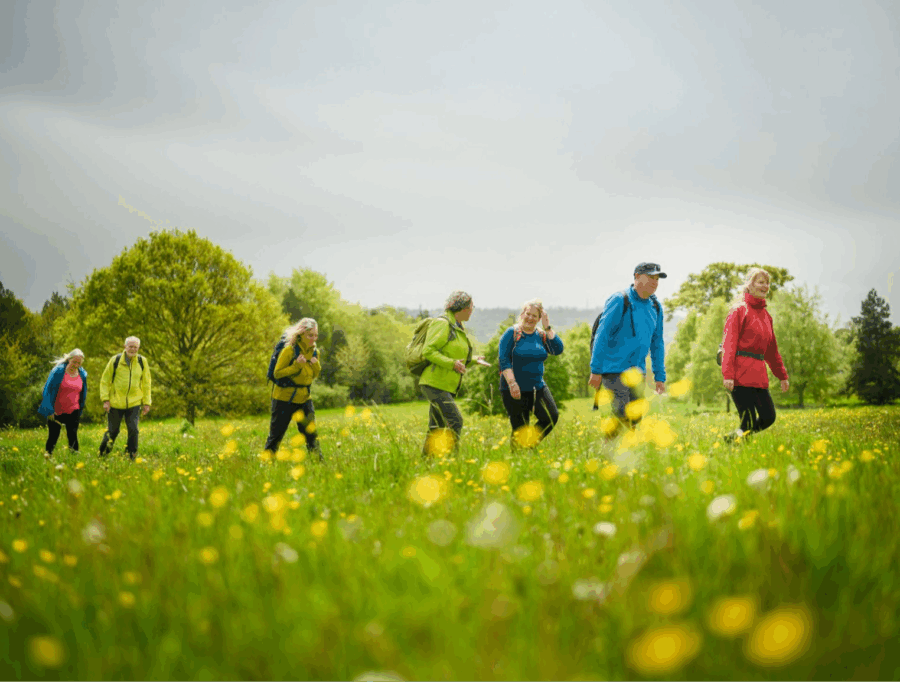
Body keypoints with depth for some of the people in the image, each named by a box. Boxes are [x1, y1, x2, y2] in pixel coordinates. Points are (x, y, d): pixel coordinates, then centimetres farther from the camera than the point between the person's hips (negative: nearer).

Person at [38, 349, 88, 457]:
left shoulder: (82, 374, 4)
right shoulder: (58, 371, -8)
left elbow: (83, 393, 16)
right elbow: (48, 390, -8)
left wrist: (80, 410, 15)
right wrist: (49, 410, -12)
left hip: (73, 412, 2)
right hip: (56, 412, -2)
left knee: (73, 436, -1)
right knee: (53, 436, 5)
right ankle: (47, 455, 18)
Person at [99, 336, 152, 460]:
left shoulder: (142, 362, 2)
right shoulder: (115, 360, -3)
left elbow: (146, 384, 10)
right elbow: (105, 381, 2)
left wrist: (146, 403, 7)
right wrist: (105, 399, -6)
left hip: (134, 403, 1)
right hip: (115, 403, -1)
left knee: (133, 430, -8)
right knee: (112, 431, 7)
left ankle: (131, 458, 5)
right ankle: (102, 455, 27)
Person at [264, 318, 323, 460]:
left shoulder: (314, 351, 4)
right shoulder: (289, 350, -14)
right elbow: (277, 373, -14)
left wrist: (316, 366, -8)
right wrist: (296, 366, -24)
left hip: (304, 398, 5)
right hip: (284, 397, -5)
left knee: (310, 431, 2)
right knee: (276, 433, 4)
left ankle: (318, 460, 9)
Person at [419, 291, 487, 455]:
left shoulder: (459, 329, 21)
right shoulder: (442, 324, -8)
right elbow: (428, 351, -14)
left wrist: (473, 361, 14)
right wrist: (452, 363, -22)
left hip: (447, 387, 9)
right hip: (434, 383, -9)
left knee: (436, 429, 7)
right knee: (455, 421, -15)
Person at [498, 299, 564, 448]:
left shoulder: (542, 335, 8)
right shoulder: (512, 333, -5)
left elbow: (558, 350, -6)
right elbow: (504, 360, -11)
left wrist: (547, 328, -9)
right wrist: (512, 383, -21)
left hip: (537, 388, 5)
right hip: (515, 390, -5)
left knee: (552, 417, -10)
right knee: (520, 429, -1)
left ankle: (531, 444, 11)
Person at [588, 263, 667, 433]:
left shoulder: (655, 307, 10)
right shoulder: (619, 301, -11)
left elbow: (657, 343, 17)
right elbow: (602, 335, -13)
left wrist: (660, 376, 14)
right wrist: (596, 370, -16)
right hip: (614, 370, -7)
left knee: (635, 419, 7)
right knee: (621, 417, -14)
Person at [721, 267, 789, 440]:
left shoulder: (765, 314, 19)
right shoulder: (739, 310, -3)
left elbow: (772, 349, 25)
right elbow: (729, 343, -12)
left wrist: (782, 375, 22)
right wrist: (728, 374, -22)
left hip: (759, 374, 8)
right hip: (741, 373, -8)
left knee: (768, 418, 5)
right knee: (748, 422, -9)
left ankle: (733, 438, 19)